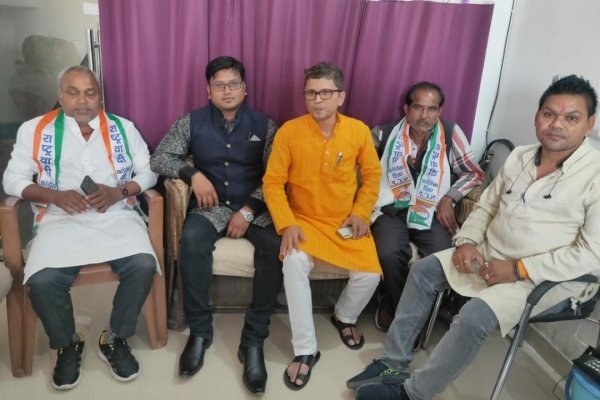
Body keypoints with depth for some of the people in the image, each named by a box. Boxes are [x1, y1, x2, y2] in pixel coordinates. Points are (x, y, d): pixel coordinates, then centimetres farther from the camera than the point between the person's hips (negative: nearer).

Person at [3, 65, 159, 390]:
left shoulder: (123, 128, 9)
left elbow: (148, 171, 7)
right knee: (42, 281, -27)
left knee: (143, 265, -27)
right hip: (61, 219, 0)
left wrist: (118, 192, -12)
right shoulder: (34, 130, 7)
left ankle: (114, 339, 0)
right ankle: (68, 344, 6)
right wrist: (56, 196, -12)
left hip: (117, 216, 1)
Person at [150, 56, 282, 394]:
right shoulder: (192, 122, 5)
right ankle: (200, 331, -15)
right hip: (212, 205, 1)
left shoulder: (264, 125, 4)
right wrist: (194, 174, -15)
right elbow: (159, 159, 2)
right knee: (192, 239, -33)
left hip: (255, 207, 0)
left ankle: (254, 340, -19)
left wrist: (248, 212, -15)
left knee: (275, 246, -31)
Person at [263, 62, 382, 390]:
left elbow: (372, 175, 8)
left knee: (370, 274, -17)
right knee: (294, 264, -30)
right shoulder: (289, 131, -10)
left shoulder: (359, 131, -3)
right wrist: (286, 224, -18)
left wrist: (361, 213, -4)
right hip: (304, 220, -2)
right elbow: (272, 182, -8)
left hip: (346, 222, 2)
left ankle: (344, 316, 21)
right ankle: (305, 350, -12)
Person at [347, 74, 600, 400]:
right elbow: (486, 206, 13)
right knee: (423, 270, 0)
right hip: (490, 255, 8)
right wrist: (467, 241, -6)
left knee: (474, 316, -28)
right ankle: (394, 363, 7)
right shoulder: (519, 157, 5)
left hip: (547, 276, -7)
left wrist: (518, 270, -22)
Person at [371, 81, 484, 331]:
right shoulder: (385, 134, 1)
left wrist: (449, 198, -7)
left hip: (431, 212, 1)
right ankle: (393, 306, 3)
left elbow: (474, 173, 8)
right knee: (390, 255, -29)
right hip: (392, 210, -1)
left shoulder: (451, 134, 2)